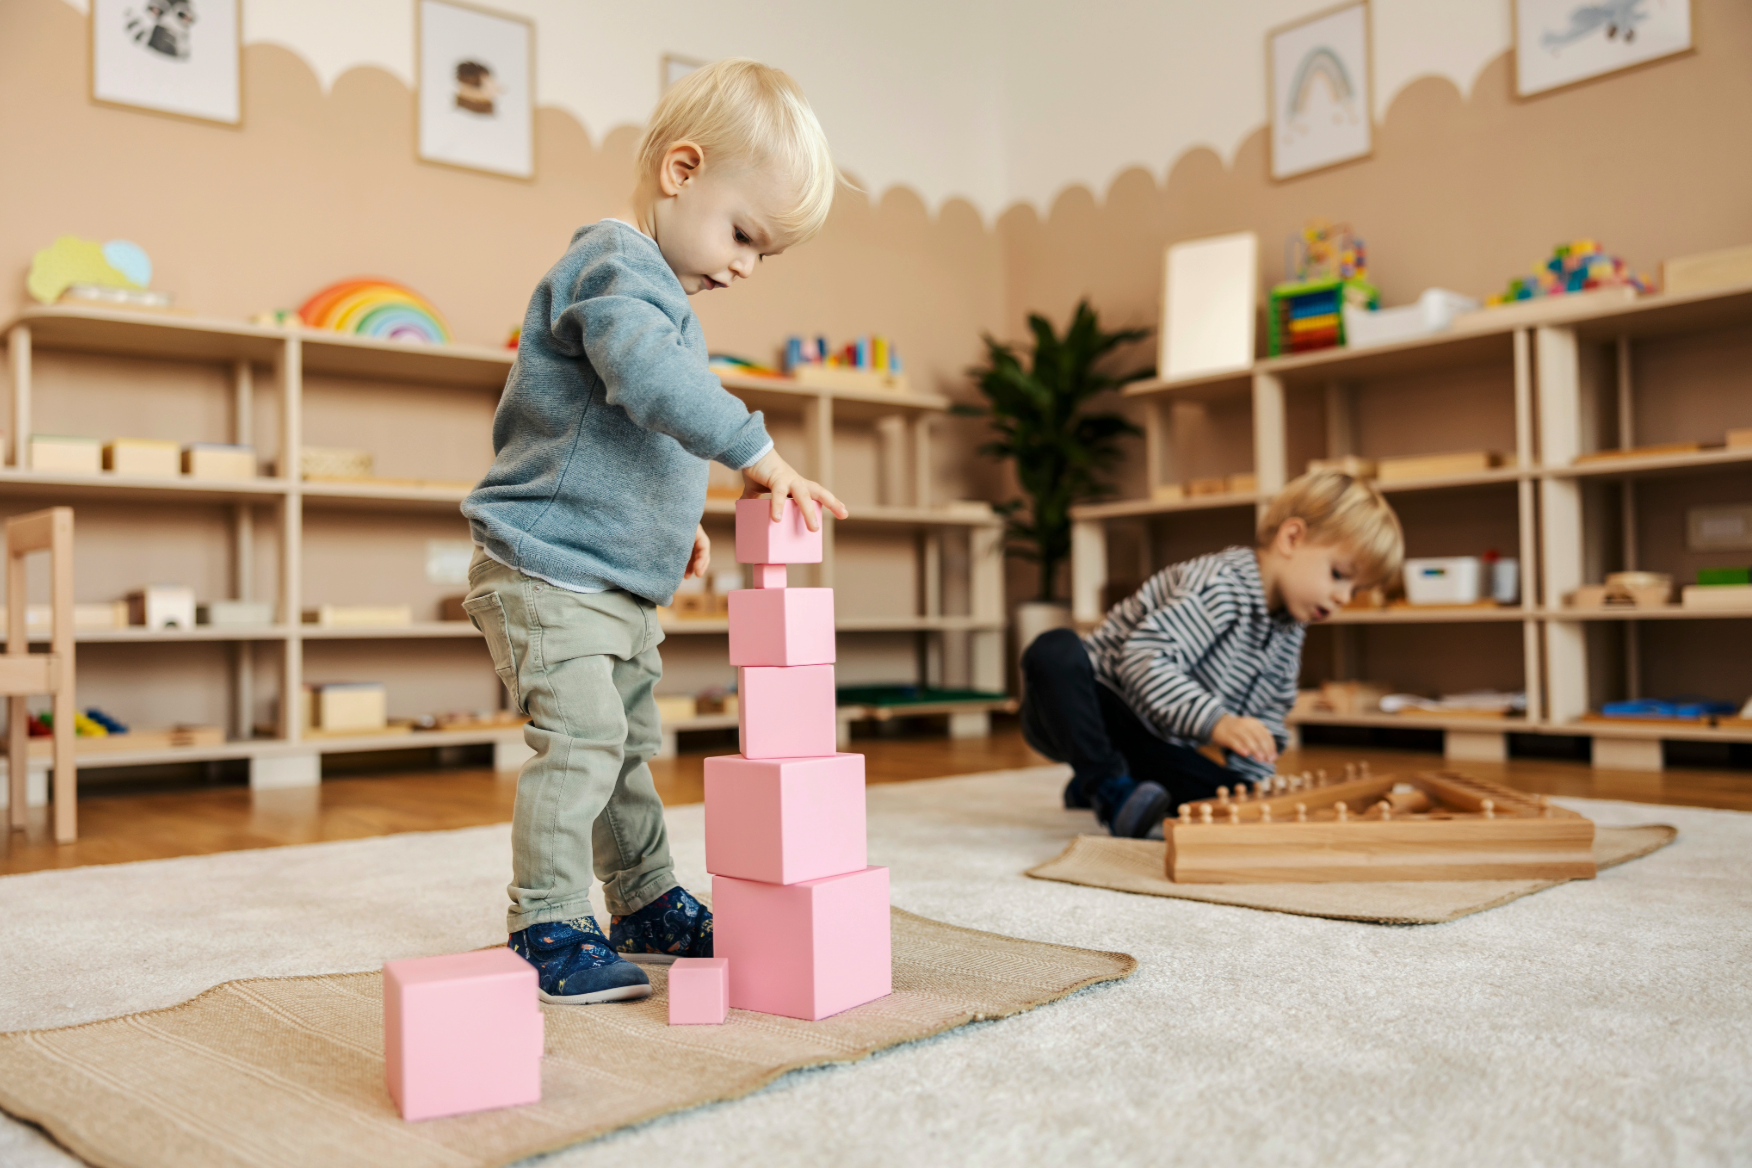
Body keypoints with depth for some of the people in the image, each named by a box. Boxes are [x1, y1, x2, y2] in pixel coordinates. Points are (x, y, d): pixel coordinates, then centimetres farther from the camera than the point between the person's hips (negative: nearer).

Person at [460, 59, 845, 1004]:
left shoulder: (659, 292, 19)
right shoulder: (614, 267, -14)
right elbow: (651, 376, -34)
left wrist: (677, 520, 26)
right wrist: (754, 450, -35)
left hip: (620, 586, 10)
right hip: (548, 570, -10)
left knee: (628, 748, 16)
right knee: (580, 739, -16)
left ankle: (647, 908, 27)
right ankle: (545, 931, -6)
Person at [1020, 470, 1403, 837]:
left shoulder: (1288, 632, 7)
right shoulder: (1220, 586, -21)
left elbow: (1266, 716, 18)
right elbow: (1146, 659, -33)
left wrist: (1252, 783, 5)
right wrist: (1216, 723, -44)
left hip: (1154, 745, 9)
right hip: (1094, 709, -9)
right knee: (1056, 651, -39)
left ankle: (1093, 785, 8)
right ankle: (1108, 788, -29)